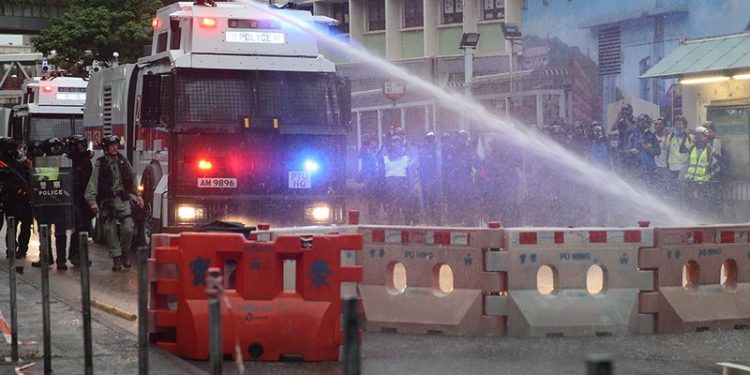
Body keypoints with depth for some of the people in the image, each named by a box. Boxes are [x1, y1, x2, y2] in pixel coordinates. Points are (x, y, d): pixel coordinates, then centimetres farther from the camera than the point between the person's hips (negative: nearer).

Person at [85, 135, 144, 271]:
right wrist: (92, 201, -19)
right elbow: (93, 183, -8)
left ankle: (124, 253, 16)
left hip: (123, 200, 2)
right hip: (107, 202, -2)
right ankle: (116, 258, 2)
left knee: (128, 229, -4)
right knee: (110, 230, -3)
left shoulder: (123, 161, 10)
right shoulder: (100, 164, -1)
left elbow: (132, 179, 20)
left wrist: (138, 195, 17)